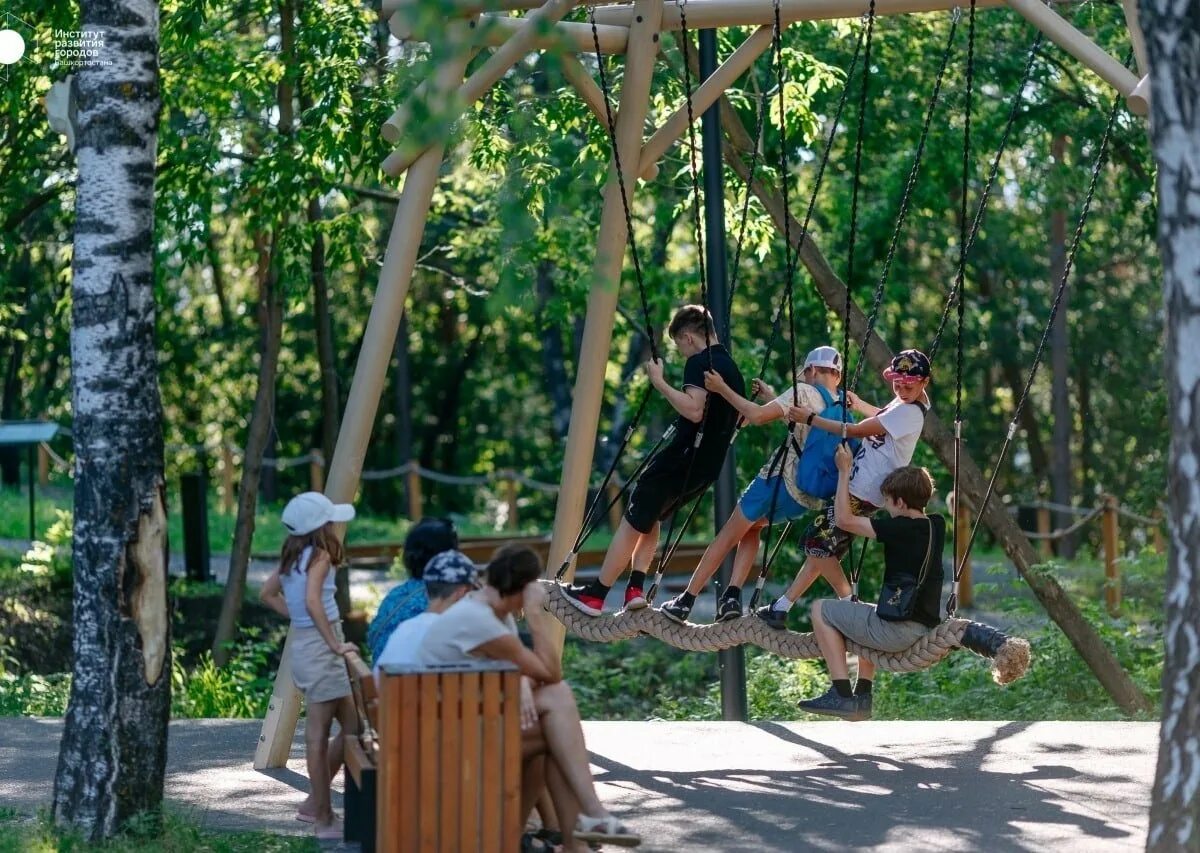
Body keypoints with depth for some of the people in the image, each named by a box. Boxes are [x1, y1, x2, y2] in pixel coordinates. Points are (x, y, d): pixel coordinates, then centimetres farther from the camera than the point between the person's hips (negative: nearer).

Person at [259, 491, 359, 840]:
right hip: (320, 649, -9)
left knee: (350, 726, 15)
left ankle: (315, 803, 19)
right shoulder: (319, 555, -14)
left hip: (302, 645, 9)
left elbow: (267, 594, 19)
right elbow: (312, 601, -27)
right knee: (319, 734, -2)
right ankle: (323, 818, 4)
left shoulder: (292, 556, 10)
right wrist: (335, 644, -21)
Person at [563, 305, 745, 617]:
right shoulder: (733, 370, 15)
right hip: (707, 467, 9)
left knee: (632, 523, -1)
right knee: (650, 517, 22)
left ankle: (596, 595, 2)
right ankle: (635, 589, 10)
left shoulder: (700, 362, -12)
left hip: (681, 458, -9)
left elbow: (694, 410, -27)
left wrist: (659, 382, -22)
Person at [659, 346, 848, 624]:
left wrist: (722, 389, -9)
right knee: (751, 526, 26)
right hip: (810, 497, 6)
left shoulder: (804, 392, -7)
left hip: (780, 480, -6)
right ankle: (732, 597, 8)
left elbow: (758, 416, -18)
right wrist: (771, 396, 32)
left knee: (728, 535, 7)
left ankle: (685, 602, 8)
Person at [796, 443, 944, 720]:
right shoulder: (936, 526, 7)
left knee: (821, 610, 7)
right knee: (868, 613, 38)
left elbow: (843, 519, -13)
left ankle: (842, 695, 1)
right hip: (926, 628, 9)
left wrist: (845, 470, -6)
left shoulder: (900, 529, -16)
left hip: (897, 630, -9)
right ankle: (862, 698, 30)